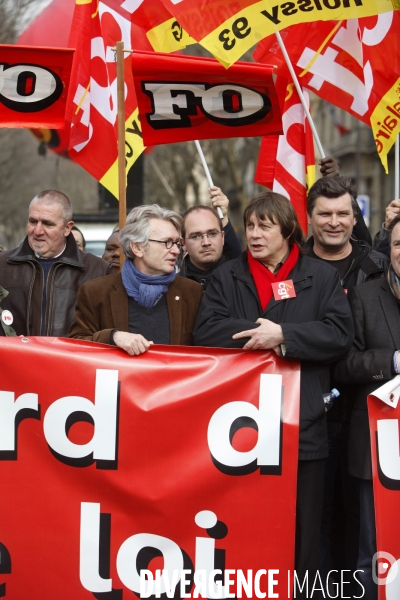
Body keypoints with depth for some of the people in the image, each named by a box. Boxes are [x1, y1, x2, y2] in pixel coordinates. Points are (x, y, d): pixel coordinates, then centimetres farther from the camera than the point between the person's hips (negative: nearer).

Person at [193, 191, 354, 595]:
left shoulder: (322, 277, 7)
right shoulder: (226, 277, 11)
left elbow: (341, 334, -6)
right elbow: (205, 332, -4)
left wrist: (284, 334, -16)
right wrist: (262, 336, -14)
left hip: (301, 425, -1)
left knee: (300, 534, 5)